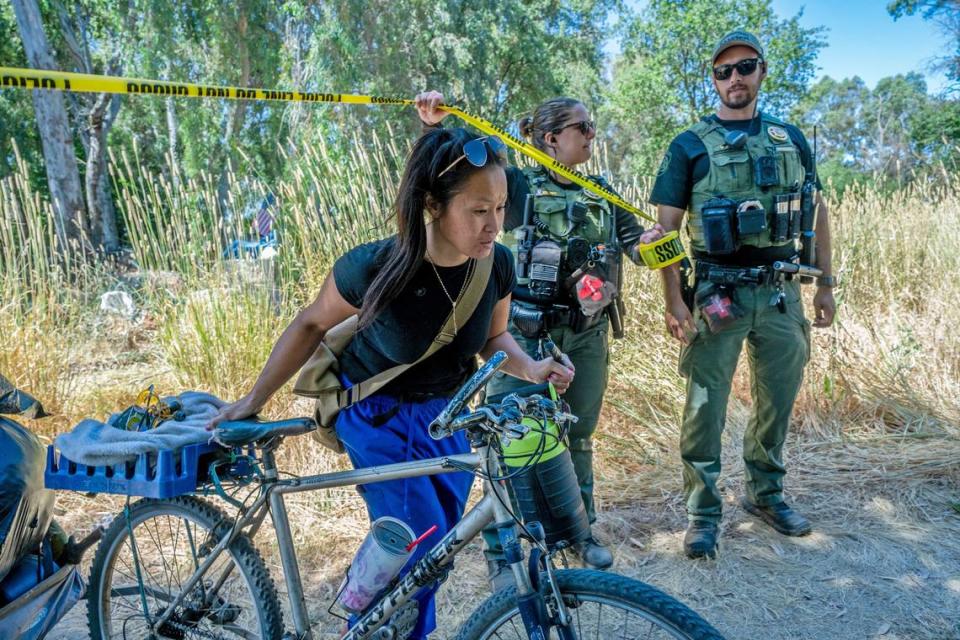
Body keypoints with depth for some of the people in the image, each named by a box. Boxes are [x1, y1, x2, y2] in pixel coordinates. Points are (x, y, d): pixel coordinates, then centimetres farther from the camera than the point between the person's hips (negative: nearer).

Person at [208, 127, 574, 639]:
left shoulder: (496, 264, -19)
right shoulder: (373, 267, -31)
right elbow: (312, 325, -13)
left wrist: (530, 368, -21)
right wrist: (254, 399, -5)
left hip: (445, 413, 5)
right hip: (378, 416, -5)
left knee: (438, 544, 15)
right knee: (420, 546, -10)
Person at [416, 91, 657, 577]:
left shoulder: (602, 193, 10)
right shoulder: (518, 186, -4)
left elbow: (635, 244, 7)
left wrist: (648, 243, -16)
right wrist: (433, 128, -27)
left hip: (587, 334, 5)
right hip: (525, 334, -4)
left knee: (578, 436, 16)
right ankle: (499, 548, 18)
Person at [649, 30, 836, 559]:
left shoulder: (790, 139, 11)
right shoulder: (689, 147, -1)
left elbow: (817, 212, 15)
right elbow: (666, 228, -6)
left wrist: (825, 284, 10)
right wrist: (673, 302, -14)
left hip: (781, 292, 4)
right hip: (717, 293, -4)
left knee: (778, 400, 13)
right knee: (705, 406, -1)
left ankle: (764, 493, 33)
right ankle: (702, 513, 12)